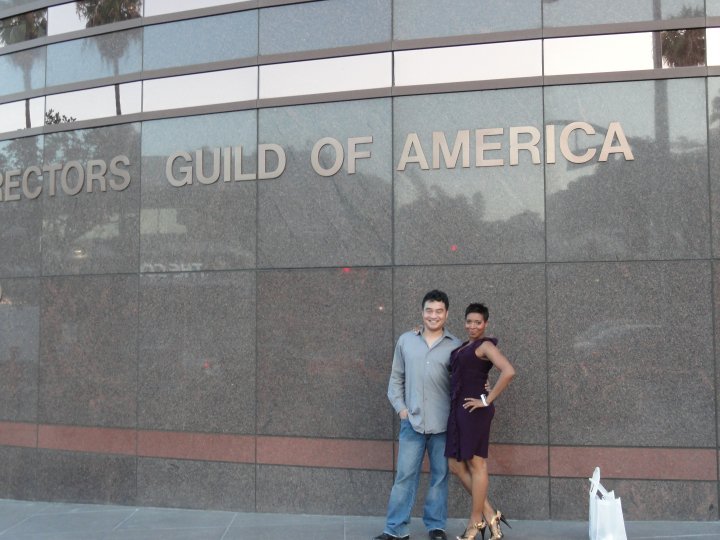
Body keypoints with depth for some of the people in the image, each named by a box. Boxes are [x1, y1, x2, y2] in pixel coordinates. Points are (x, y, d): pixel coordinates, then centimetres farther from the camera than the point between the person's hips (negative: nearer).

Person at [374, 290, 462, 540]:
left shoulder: (455, 346, 1)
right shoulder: (405, 340, 5)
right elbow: (396, 378, 10)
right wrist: (400, 407, 2)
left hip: (443, 423, 0)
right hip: (412, 421, 1)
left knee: (439, 476, 9)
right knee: (405, 475, 3)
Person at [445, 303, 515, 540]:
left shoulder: (485, 345, -7)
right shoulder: (462, 347, 17)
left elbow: (509, 371, -21)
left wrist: (488, 400, -17)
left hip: (474, 411, -9)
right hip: (457, 410, 9)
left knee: (476, 464, 1)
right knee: (456, 466, 10)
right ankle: (490, 516, 18)